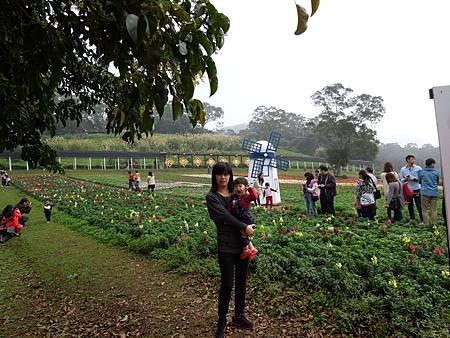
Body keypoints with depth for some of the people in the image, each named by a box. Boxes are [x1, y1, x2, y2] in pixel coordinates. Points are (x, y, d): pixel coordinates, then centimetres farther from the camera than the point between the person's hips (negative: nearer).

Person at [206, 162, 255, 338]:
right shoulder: (212, 197, -5)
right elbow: (225, 216, -16)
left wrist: (249, 240, -7)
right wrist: (245, 227, -16)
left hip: (243, 244, 5)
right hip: (226, 247, -5)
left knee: (241, 282, 16)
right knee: (227, 284, 2)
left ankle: (239, 316, 35)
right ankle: (222, 322, 23)